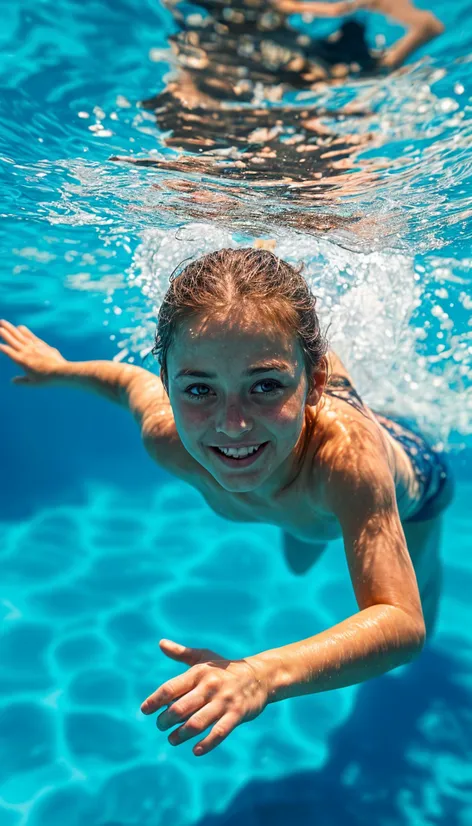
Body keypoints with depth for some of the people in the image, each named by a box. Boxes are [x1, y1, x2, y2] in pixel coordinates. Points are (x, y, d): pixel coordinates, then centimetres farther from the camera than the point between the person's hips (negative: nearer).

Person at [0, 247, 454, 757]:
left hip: (410, 481, -2)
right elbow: (131, 381, -17)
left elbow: (403, 623, -57)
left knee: (426, 611, 27)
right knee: (298, 566, 38)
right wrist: (58, 368, 1)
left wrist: (264, 674, -73)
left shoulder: (345, 451, -54)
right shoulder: (166, 440, -41)